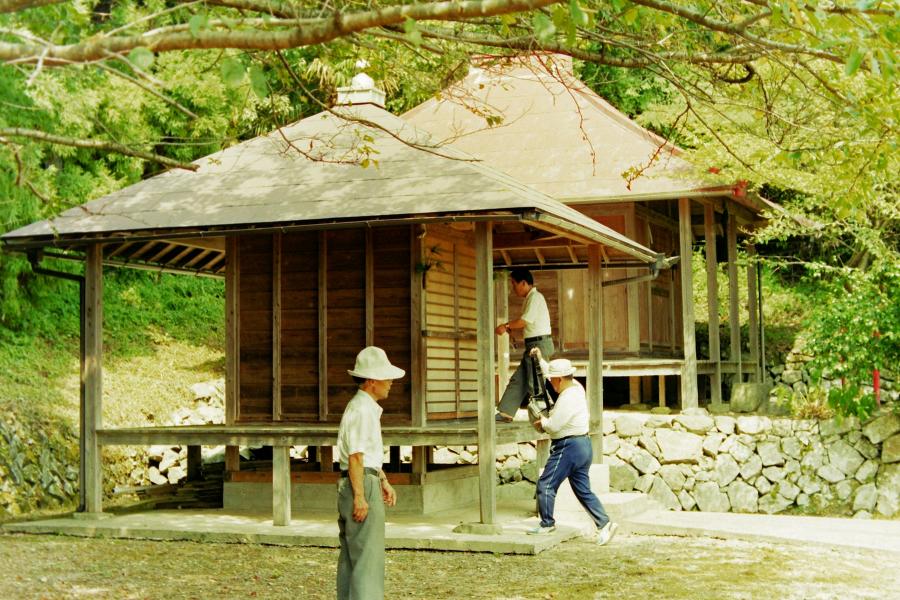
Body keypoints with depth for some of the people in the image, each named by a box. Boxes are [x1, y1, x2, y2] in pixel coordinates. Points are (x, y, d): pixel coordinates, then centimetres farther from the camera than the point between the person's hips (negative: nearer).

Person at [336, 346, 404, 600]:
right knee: (368, 555, -10)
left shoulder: (368, 407, 18)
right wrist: (360, 496, -23)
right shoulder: (361, 410, -16)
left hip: (362, 484, 11)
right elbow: (355, 456, -21)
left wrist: (384, 481, 26)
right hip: (361, 486, -11)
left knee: (351, 555, 14)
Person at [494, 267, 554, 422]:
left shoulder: (535, 297, -12)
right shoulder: (530, 298, 18)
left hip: (539, 344, -10)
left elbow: (526, 320, -18)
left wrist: (506, 326, -6)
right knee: (518, 379, 9)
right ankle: (505, 413, 10)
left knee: (535, 384, -6)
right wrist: (508, 326, 4)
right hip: (533, 345, 10)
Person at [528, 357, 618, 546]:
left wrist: (543, 422, 0)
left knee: (546, 485, 1)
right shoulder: (576, 387, 8)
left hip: (568, 447, -10)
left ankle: (547, 524, 11)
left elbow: (553, 426, -22)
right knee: (583, 490, 11)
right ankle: (604, 524, 5)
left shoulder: (567, 398, -21)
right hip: (583, 445, 10)